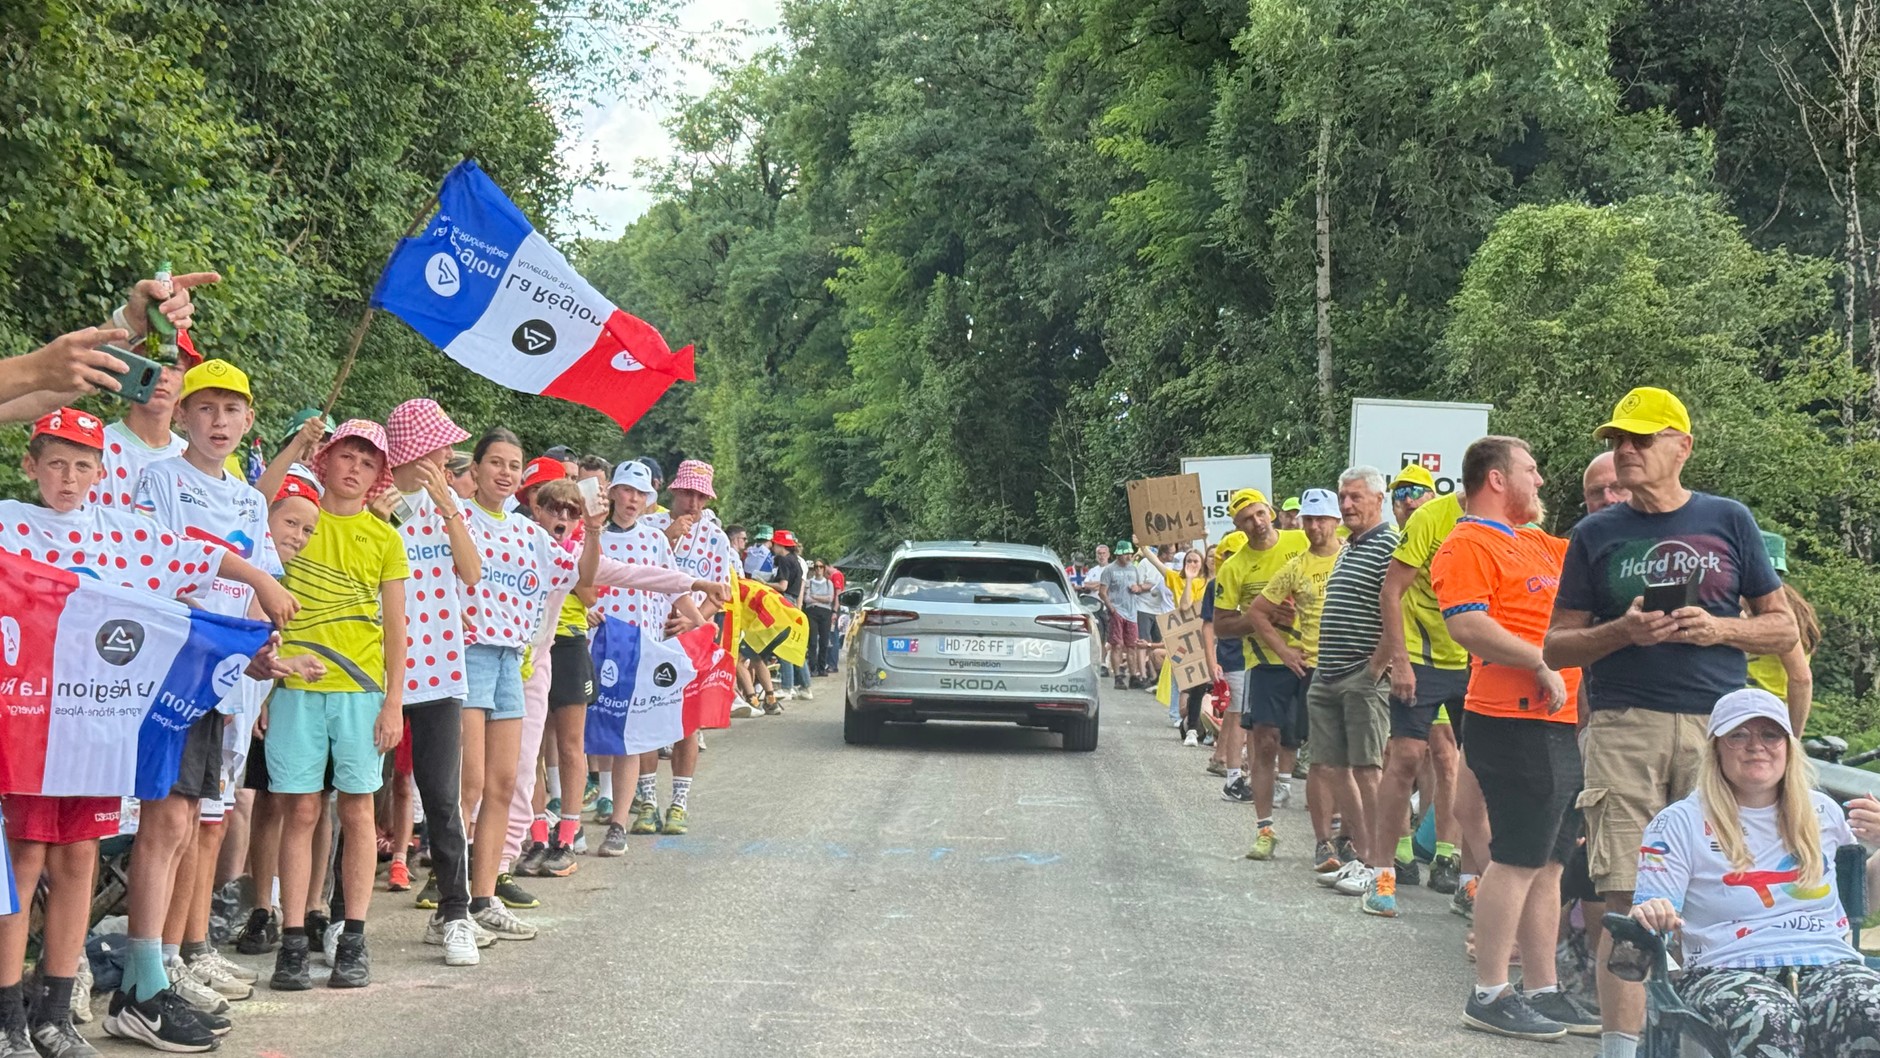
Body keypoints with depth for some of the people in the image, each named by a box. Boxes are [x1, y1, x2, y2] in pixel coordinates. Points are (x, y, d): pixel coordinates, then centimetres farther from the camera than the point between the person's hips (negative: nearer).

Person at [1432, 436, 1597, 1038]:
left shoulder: (1538, 546, 21)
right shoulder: (1467, 546, -9)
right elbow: (1466, 623, -21)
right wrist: (1542, 665, -19)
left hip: (1558, 724, 10)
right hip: (1515, 722, -10)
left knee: (1548, 863, 12)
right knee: (1517, 859, -8)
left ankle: (1542, 990, 18)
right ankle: (1490, 996, -3)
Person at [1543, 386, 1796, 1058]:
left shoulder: (1729, 522, 10)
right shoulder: (1596, 534, 10)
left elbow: (1783, 628, 12)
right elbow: (1557, 646, 10)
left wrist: (1720, 628, -7)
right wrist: (1622, 632, -8)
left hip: (1718, 725, 1)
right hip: (1623, 727, 0)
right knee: (1630, 901, -6)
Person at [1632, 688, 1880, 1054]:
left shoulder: (1823, 812, 20)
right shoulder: (1679, 822, 8)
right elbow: (1651, 917, 1)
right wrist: (1649, 916, -24)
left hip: (1832, 966, 3)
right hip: (1726, 974, -3)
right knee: (1768, 1024, -40)